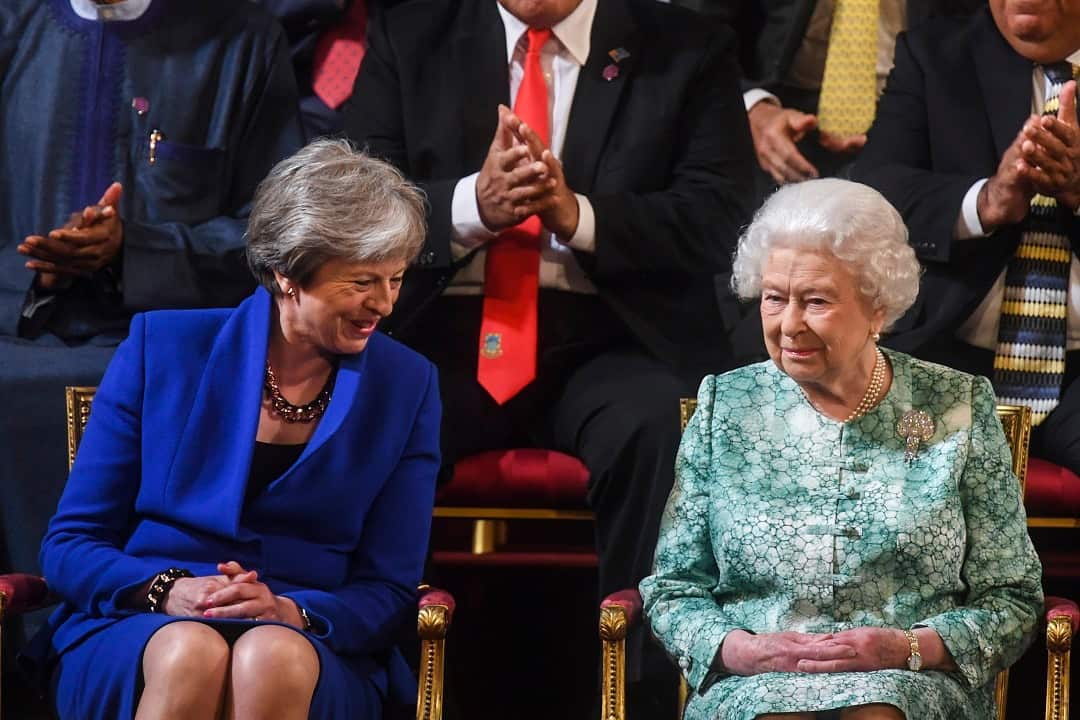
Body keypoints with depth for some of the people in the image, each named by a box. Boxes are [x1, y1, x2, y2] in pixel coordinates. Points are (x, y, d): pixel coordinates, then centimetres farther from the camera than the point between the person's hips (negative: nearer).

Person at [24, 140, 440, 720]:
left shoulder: (406, 386, 6)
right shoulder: (164, 347, 3)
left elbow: (387, 590, 5)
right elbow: (69, 545, 3)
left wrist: (290, 611, -16)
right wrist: (165, 590, -17)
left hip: (310, 645, 0)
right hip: (135, 636, 0)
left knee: (274, 658, -36)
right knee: (192, 653, -36)